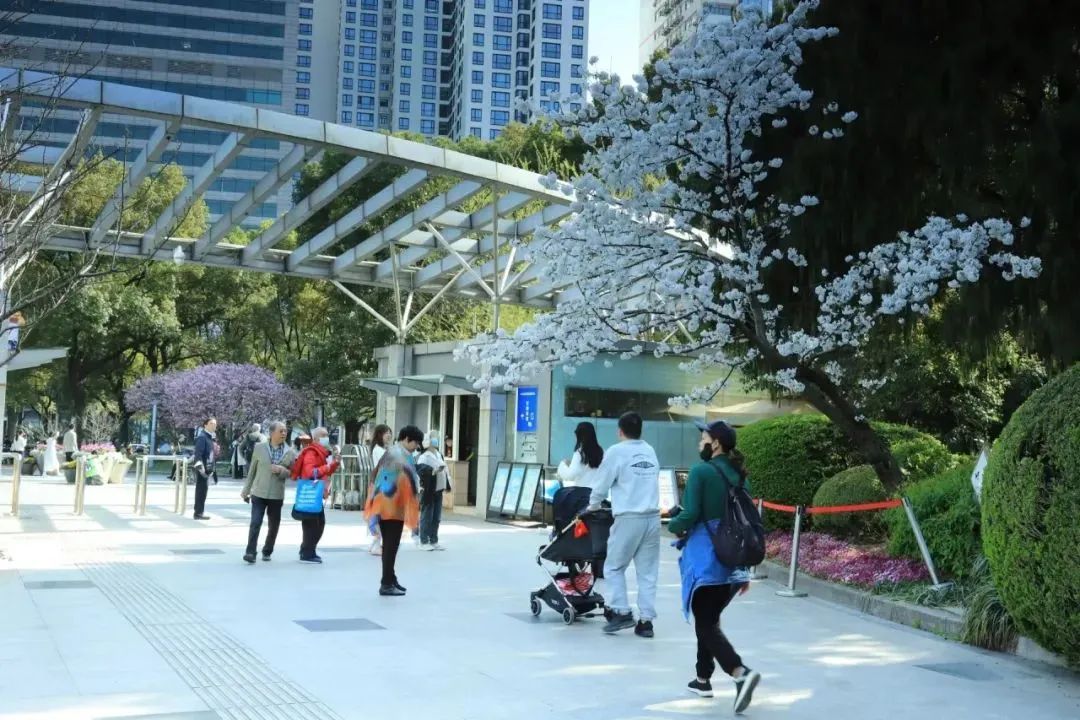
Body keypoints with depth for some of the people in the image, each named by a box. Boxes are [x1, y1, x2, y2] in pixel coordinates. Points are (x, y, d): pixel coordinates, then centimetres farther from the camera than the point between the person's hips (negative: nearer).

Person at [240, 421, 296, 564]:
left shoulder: (290, 453, 0)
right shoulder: (259, 448, 0)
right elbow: (252, 470, 7)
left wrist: (282, 470, -17)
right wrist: (246, 490, 10)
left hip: (276, 495, 2)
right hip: (259, 493, -1)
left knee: (274, 525, 10)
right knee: (255, 523, -12)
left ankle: (267, 551, 28)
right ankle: (250, 553, -10)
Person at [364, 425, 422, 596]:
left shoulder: (389, 453, 15)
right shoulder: (402, 457, -15)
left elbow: (376, 475, 17)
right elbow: (405, 481, -20)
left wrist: (376, 501, 19)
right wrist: (413, 505, -12)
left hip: (384, 506, 9)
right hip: (394, 507, -9)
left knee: (388, 546, 16)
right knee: (392, 546, -5)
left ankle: (389, 580, 23)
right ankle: (387, 584, -3)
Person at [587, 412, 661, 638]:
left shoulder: (616, 451, -2)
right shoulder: (650, 451, 13)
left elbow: (602, 483, 3)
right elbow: (652, 481, 13)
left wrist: (593, 506, 20)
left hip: (628, 518, -5)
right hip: (652, 517, 5)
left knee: (614, 567, 10)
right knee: (648, 571, 7)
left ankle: (622, 612, 2)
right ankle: (646, 620, 6)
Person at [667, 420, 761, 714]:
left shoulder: (701, 471, -11)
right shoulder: (738, 475, 9)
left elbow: (690, 515, -19)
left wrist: (674, 526, 5)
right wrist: (745, 569, 18)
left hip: (705, 560, -7)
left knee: (706, 625, -4)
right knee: (709, 619, 20)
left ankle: (741, 673, -22)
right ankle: (703, 679, 25)